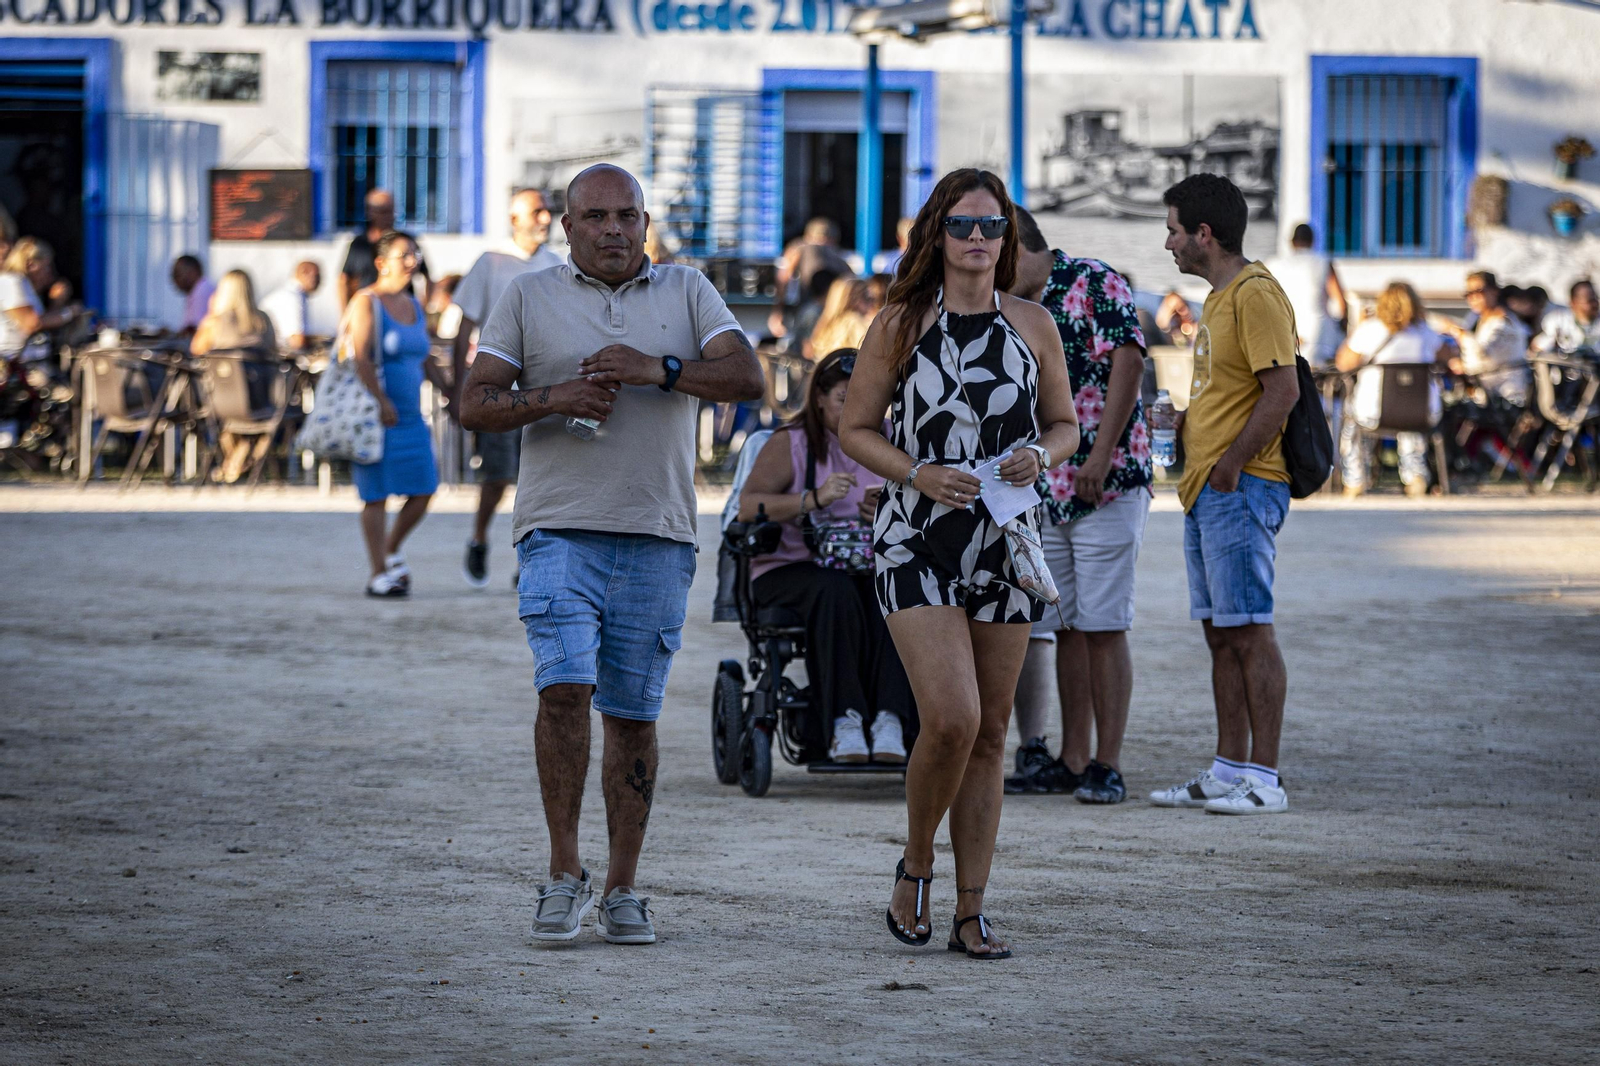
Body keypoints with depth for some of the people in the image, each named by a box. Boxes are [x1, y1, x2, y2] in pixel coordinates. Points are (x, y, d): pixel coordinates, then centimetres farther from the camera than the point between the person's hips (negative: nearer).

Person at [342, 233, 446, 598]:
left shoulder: (413, 306, 15)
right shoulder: (366, 304, -9)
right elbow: (360, 358, -19)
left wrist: (449, 390, 16)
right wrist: (381, 400, -28)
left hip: (410, 416, 8)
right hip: (374, 415, -7)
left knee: (424, 489, 4)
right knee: (377, 495, -4)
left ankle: (391, 550, 26)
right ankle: (379, 575, 1)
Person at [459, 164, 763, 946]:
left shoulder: (687, 292, 13)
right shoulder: (529, 298, 11)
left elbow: (746, 377, 0)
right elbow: (474, 405, 5)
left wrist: (659, 369, -14)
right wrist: (553, 398, -12)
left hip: (657, 537, 1)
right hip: (560, 530, -1)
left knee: (633, 713, 4)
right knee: (565, 686, -17)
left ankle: (622, 889, 12)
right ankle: (564, 873, -7)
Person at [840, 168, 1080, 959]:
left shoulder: (1033, 327, 6)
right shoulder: (900, 325, 0)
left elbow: (1065, 425, 16)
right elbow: (854, 428, 5)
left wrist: (1039, 457, -7)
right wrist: (919, 474, -12)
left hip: (1005, 544, 3)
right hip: (917, 542, -3)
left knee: (990, 733, 5)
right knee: (951, 719, -17)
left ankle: (971, 913, 13)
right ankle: (914, 867, 8)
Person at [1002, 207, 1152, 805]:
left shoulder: (1095, 284, -5)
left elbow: (1128, 362, -16)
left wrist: (1100, 454, -22)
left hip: (1106, 486, -7)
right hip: (1042, 492, 7)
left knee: (1102, 627, -7)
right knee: (1064, 628, 7)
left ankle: (1107, 767, -5)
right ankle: (1071, 761, 11)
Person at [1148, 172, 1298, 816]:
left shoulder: (1255, 295, -13)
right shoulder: (1219, 299, 20)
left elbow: (1282, 390, -20)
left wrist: (1231, 463, -19)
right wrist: (1184, 422, 14)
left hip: (1242, 490, -10)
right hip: (1205, 493, 10)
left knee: (1249, 630, -9)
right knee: (1220, 633, 11)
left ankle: (1265, 780, -8)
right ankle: (1229, 771, 15)